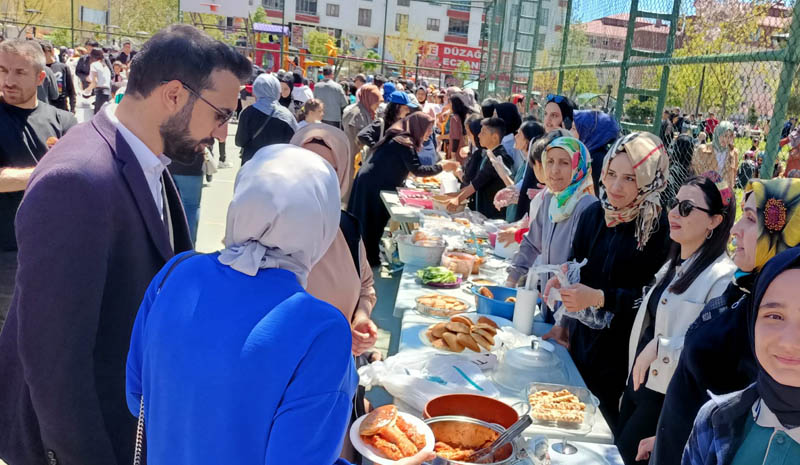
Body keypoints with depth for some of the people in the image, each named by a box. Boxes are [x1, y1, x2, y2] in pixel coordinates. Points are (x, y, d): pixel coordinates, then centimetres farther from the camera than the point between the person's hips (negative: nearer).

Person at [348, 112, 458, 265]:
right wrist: (441, 166, -13)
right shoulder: (405, 142, -16)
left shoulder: (397, 138, 14)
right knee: (373, 224, 1)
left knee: (365, 224, 16)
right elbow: (417, 170, -21)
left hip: (369, 182, 9)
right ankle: (371, 260, 10)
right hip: (375, 186, -9)